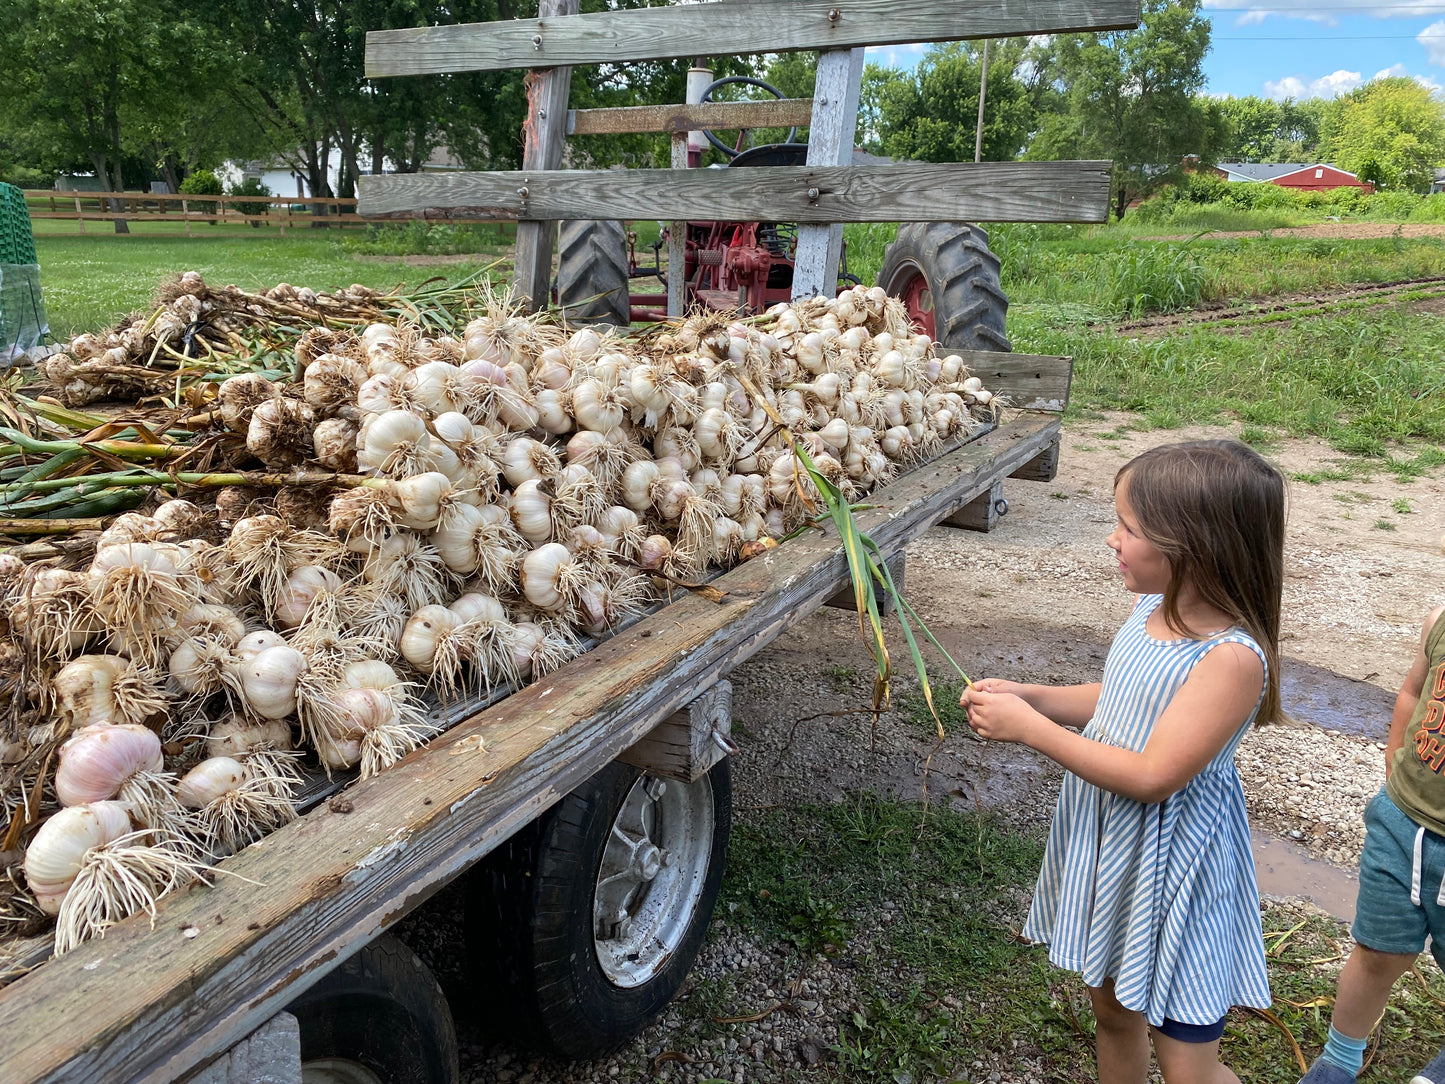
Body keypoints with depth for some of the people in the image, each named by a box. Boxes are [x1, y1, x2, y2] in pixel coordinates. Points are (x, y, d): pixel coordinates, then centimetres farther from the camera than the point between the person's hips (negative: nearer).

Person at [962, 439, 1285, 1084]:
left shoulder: (1232, 657, -28)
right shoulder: (1153, 608, -3)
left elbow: (1151, 777, -29)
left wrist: (1029, 728, -23)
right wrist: (1028, 696, -3)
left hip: (1173, 870, -8)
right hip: (1107, 846, 8)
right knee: (1111, 1008, 26)